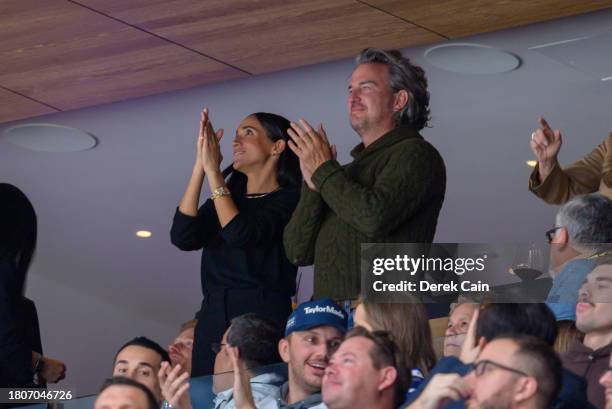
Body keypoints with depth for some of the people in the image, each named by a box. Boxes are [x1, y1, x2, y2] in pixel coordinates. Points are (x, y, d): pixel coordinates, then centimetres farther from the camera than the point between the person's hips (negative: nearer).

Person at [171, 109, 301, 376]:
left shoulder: (290, 199, 0)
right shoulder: (229, 194, 18)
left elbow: (240, 236, -16)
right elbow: (183, 238, 1)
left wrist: (213, 171, -10)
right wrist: (200, 167, -1)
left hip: (264, 317, -5)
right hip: (214, 317, 5)